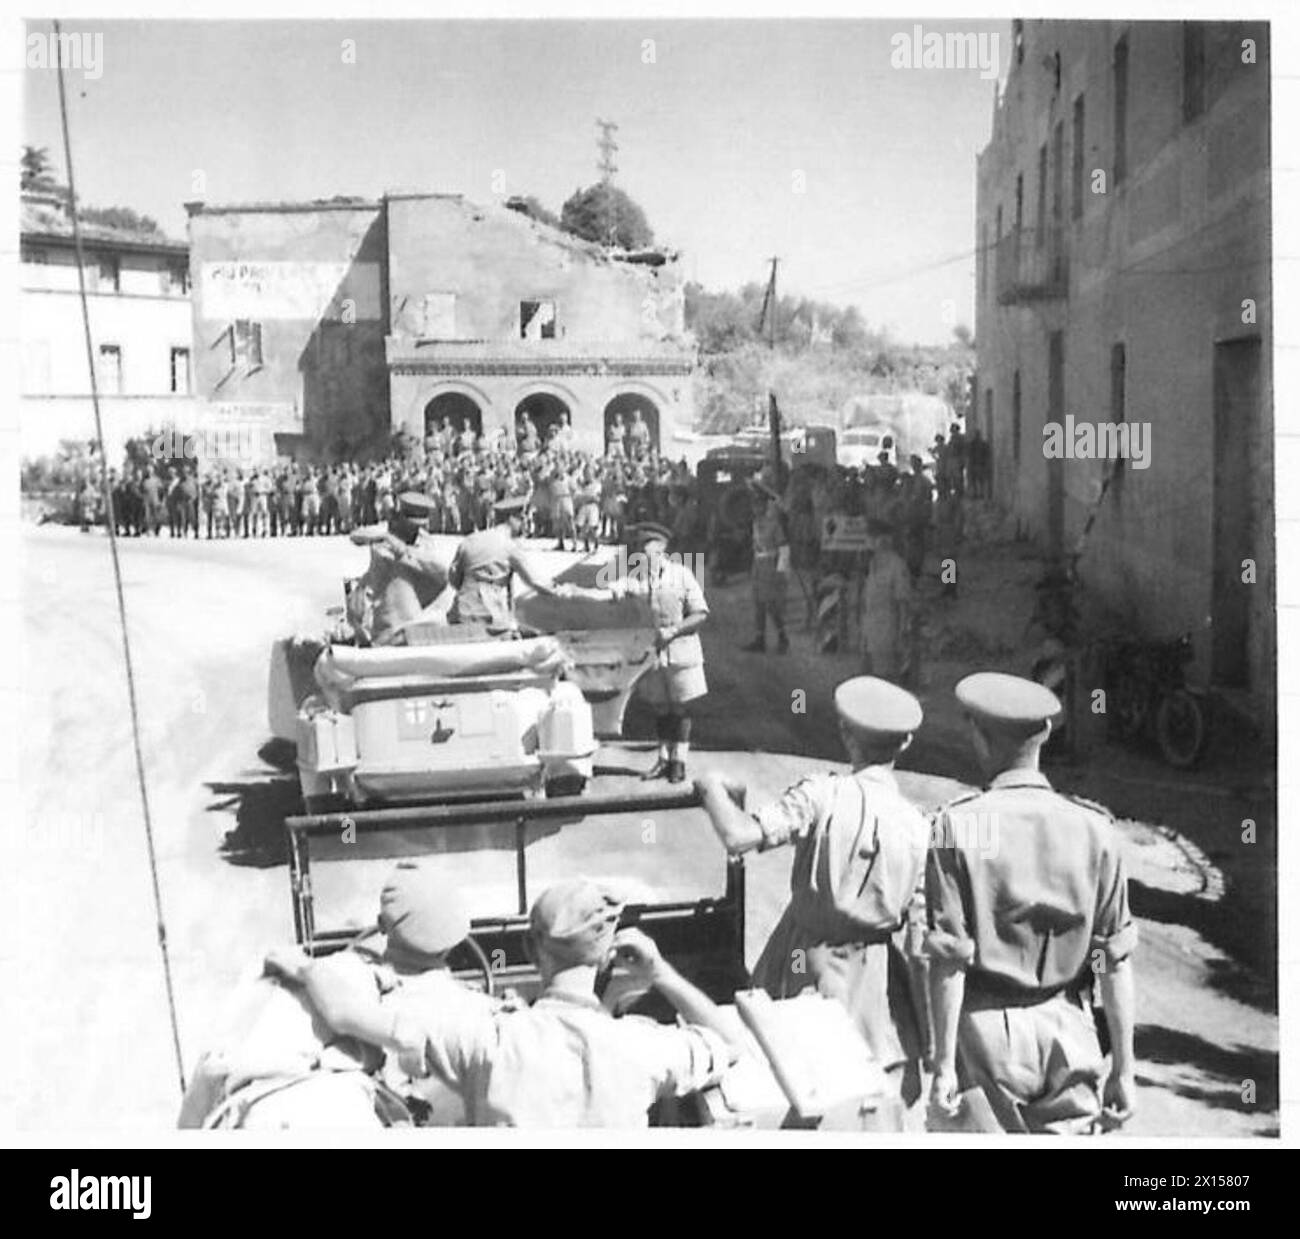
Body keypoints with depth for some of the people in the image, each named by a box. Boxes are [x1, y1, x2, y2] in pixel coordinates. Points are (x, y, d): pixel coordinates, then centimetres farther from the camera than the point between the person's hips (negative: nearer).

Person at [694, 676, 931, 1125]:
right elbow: (917, 938, 0)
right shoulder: (917, 826, -4)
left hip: (808, 973, -2)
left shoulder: (822, 795, -13)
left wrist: (712, 788, -6)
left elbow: (740, 837, -25)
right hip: (877, 990, 2)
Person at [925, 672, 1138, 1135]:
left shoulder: (958, 825, -10)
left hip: (986, 1029, -2)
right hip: (1069, 1034, 2)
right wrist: (1123, 1067, 6)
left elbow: (948, 957, -11)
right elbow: (1114, 960, -1)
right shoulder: (1094, 828, -2)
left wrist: (943, 1062, -5)